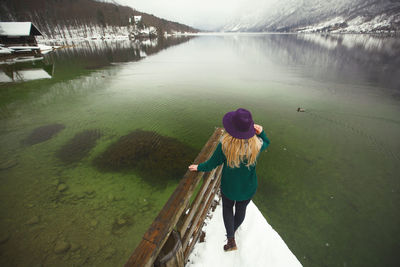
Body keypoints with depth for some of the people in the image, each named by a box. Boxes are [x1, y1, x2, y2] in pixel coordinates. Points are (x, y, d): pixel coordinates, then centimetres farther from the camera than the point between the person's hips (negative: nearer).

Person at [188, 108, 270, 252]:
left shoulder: (224, 145, -31)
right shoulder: (256, 145, -24)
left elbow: (212, 163, -15)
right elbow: (266, 142, 3)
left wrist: (199, 167, 2)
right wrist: (261, 132, -16)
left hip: (229, 187, -2)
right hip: (248, 188, 2)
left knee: (227, 208, 29)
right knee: (241, 210, 30)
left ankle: (231, 240, 30)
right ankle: (233, 230, 58)